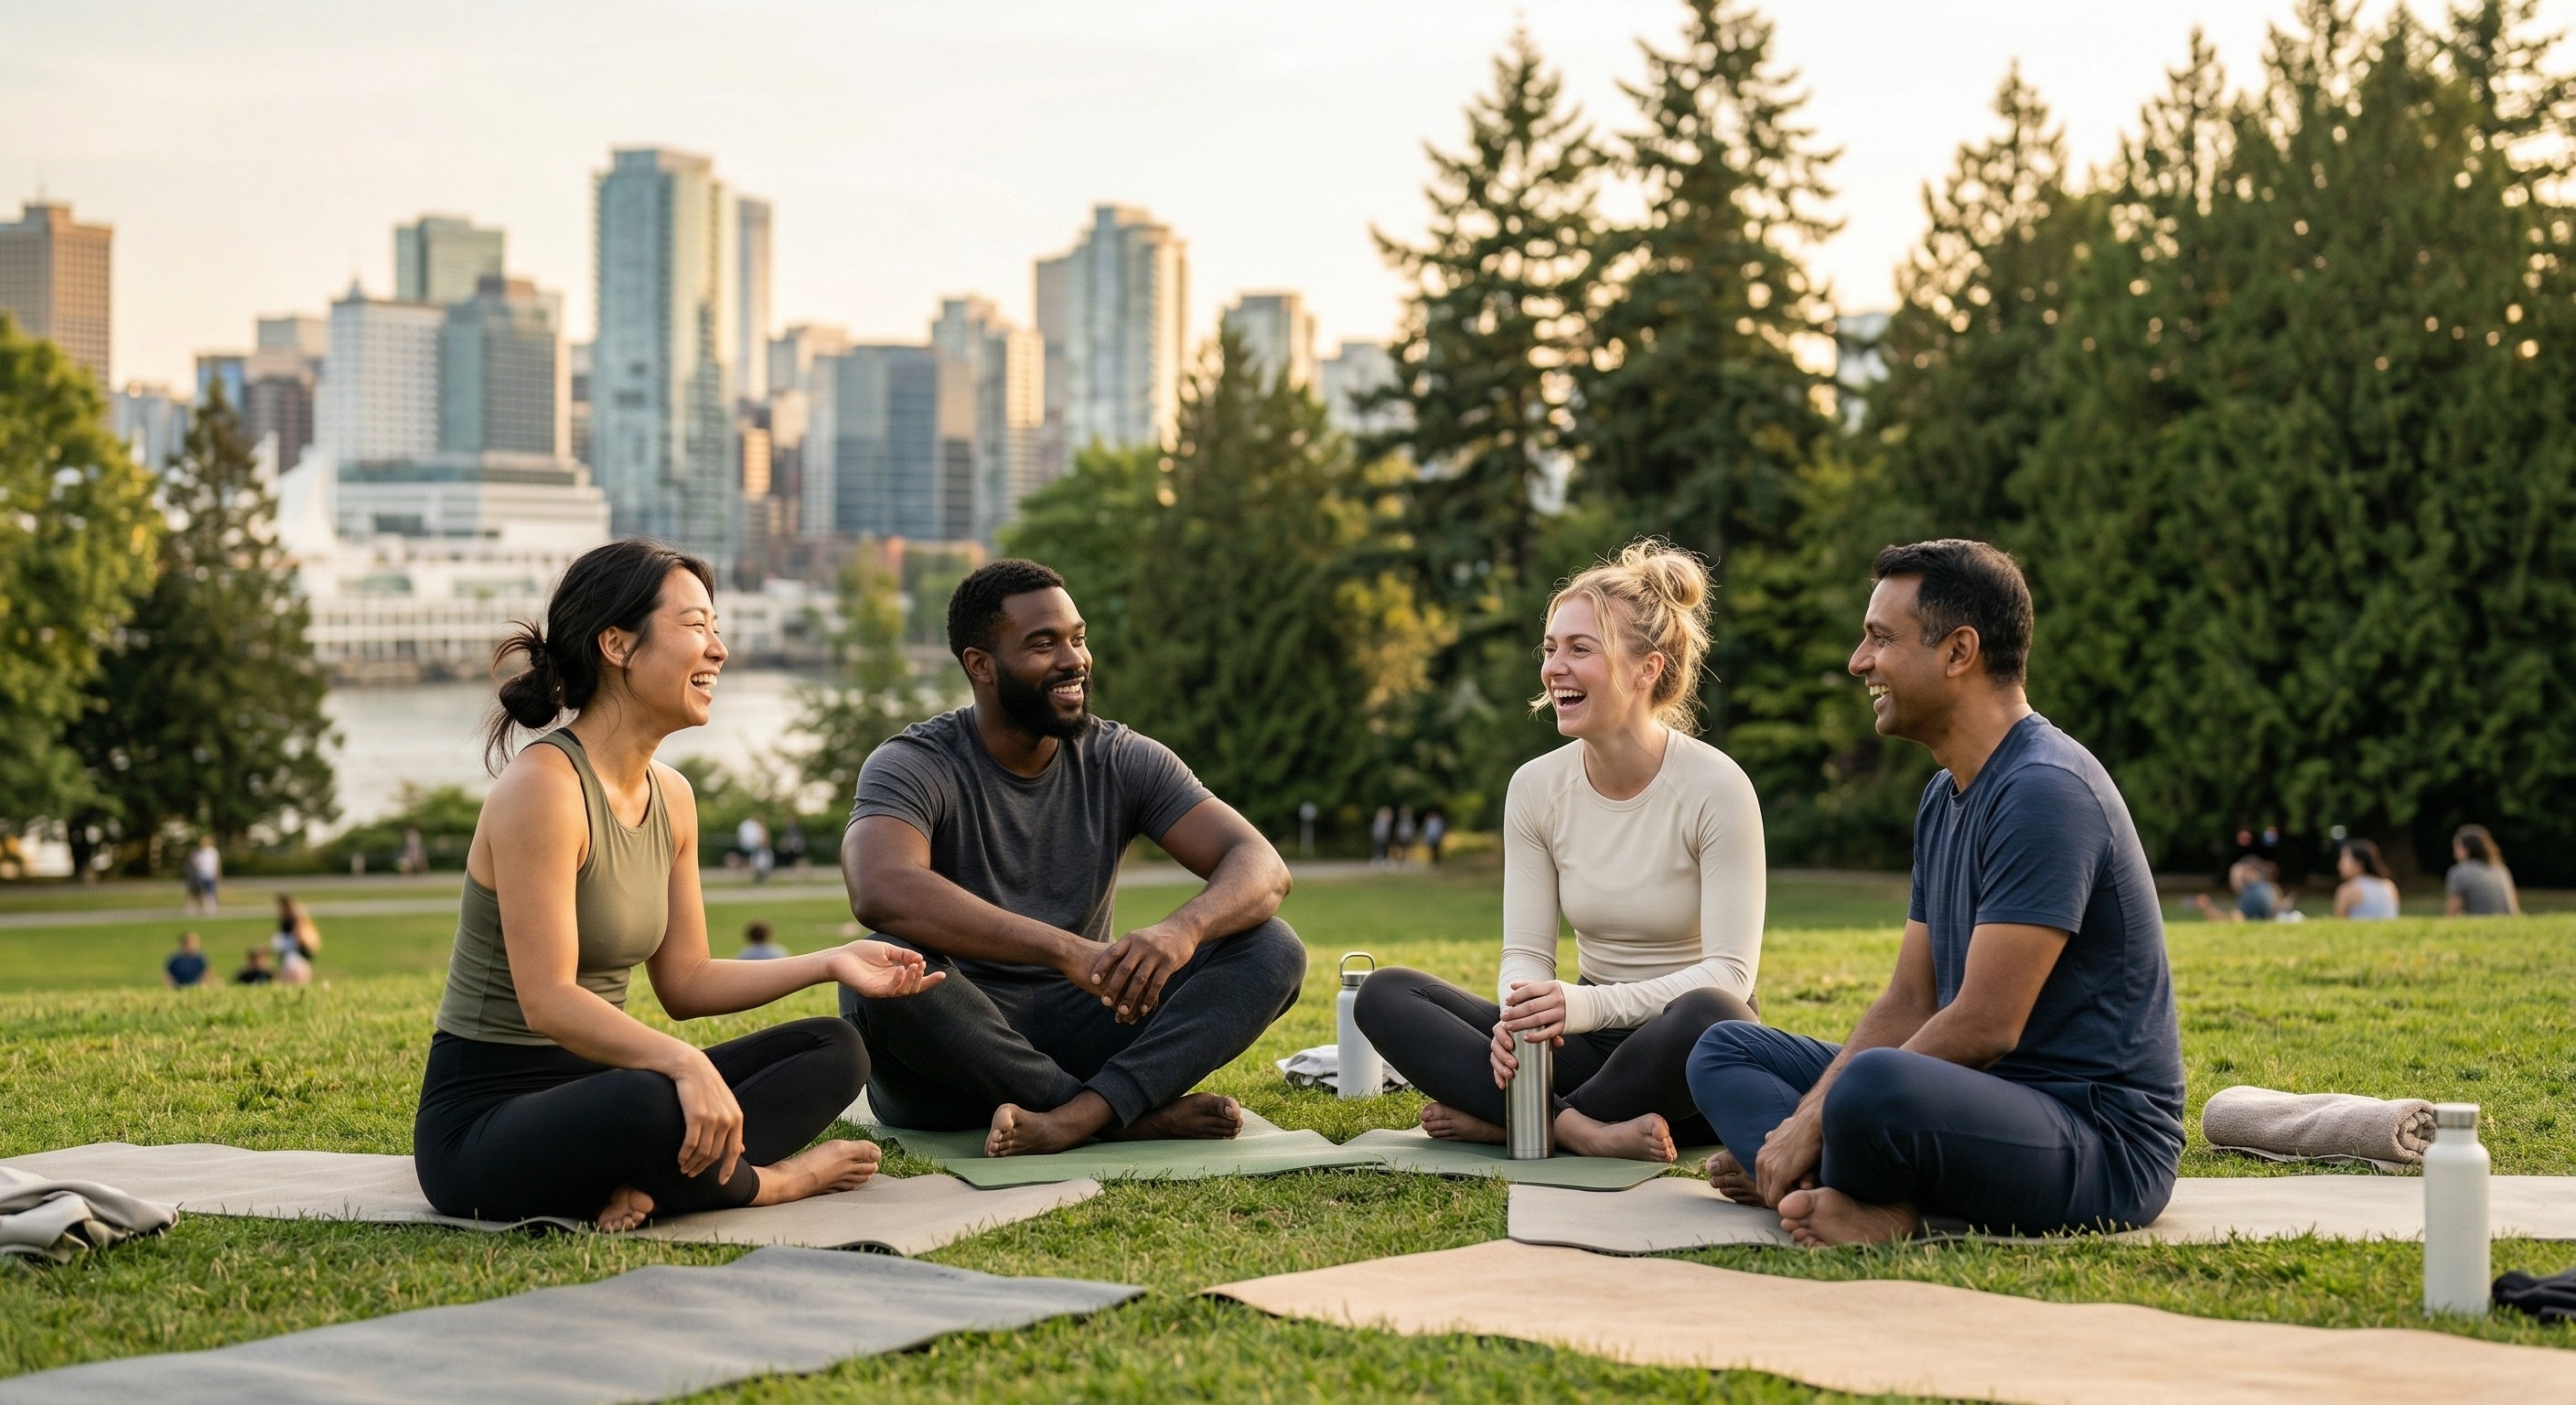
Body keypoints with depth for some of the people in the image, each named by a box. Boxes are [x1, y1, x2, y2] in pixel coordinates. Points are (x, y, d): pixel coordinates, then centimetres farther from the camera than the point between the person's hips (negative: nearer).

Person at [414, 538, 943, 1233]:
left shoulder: (671, 797, 9)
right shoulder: (544, 785, -19)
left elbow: (686, 981, 14)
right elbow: (548, 1001, -25)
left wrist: (829, 963, 3)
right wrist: (683, 1063, -39)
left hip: (590, 1085, 9)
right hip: (485, 1117, -9)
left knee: (833, 1050, 5)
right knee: (650, 1106, -39)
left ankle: (647, 1183, -17)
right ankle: (765, 1182, -6)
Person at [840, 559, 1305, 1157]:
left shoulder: (1122, 760, 1)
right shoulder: (914, 765, -11)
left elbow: (1262, 867, -9)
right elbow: (882, 892, -33)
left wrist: (1183, 929, -33)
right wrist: (1068, 951, -41)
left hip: (1076, 1029, 4)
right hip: (946, 1050, -4)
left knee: (1273, 950, -14)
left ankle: (1073, 1119, -34)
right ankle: (1133, 1114, -24)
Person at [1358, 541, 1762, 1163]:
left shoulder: (1715, 786, -13)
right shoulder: (1535, 787, 1)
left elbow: (1729, 973, -18)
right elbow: (1526, 953, 0)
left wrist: (1589, 1004, -32)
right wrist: (1519, 1014, -25)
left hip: (1682, 1063, -4)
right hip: (1589, 1046, 4)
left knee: (1707, 1018, -40)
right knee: (1383, 994, -14)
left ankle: (1496, 1118, -20)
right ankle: (1585, 1130, -29)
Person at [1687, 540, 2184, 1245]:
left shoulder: (2045, 790, -18)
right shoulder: (1945, 797, 15)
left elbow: (1984, 1026, -22)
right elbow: (1909, 1003, 12)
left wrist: (1815, 1124, -16)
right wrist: (1802, 1120, -4)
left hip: (2102, 1142, -11)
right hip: (1988, 1105, 11)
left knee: (1874, 1083, -40)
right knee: (1724, 1049, 12)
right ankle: (1875, 1204, -13)